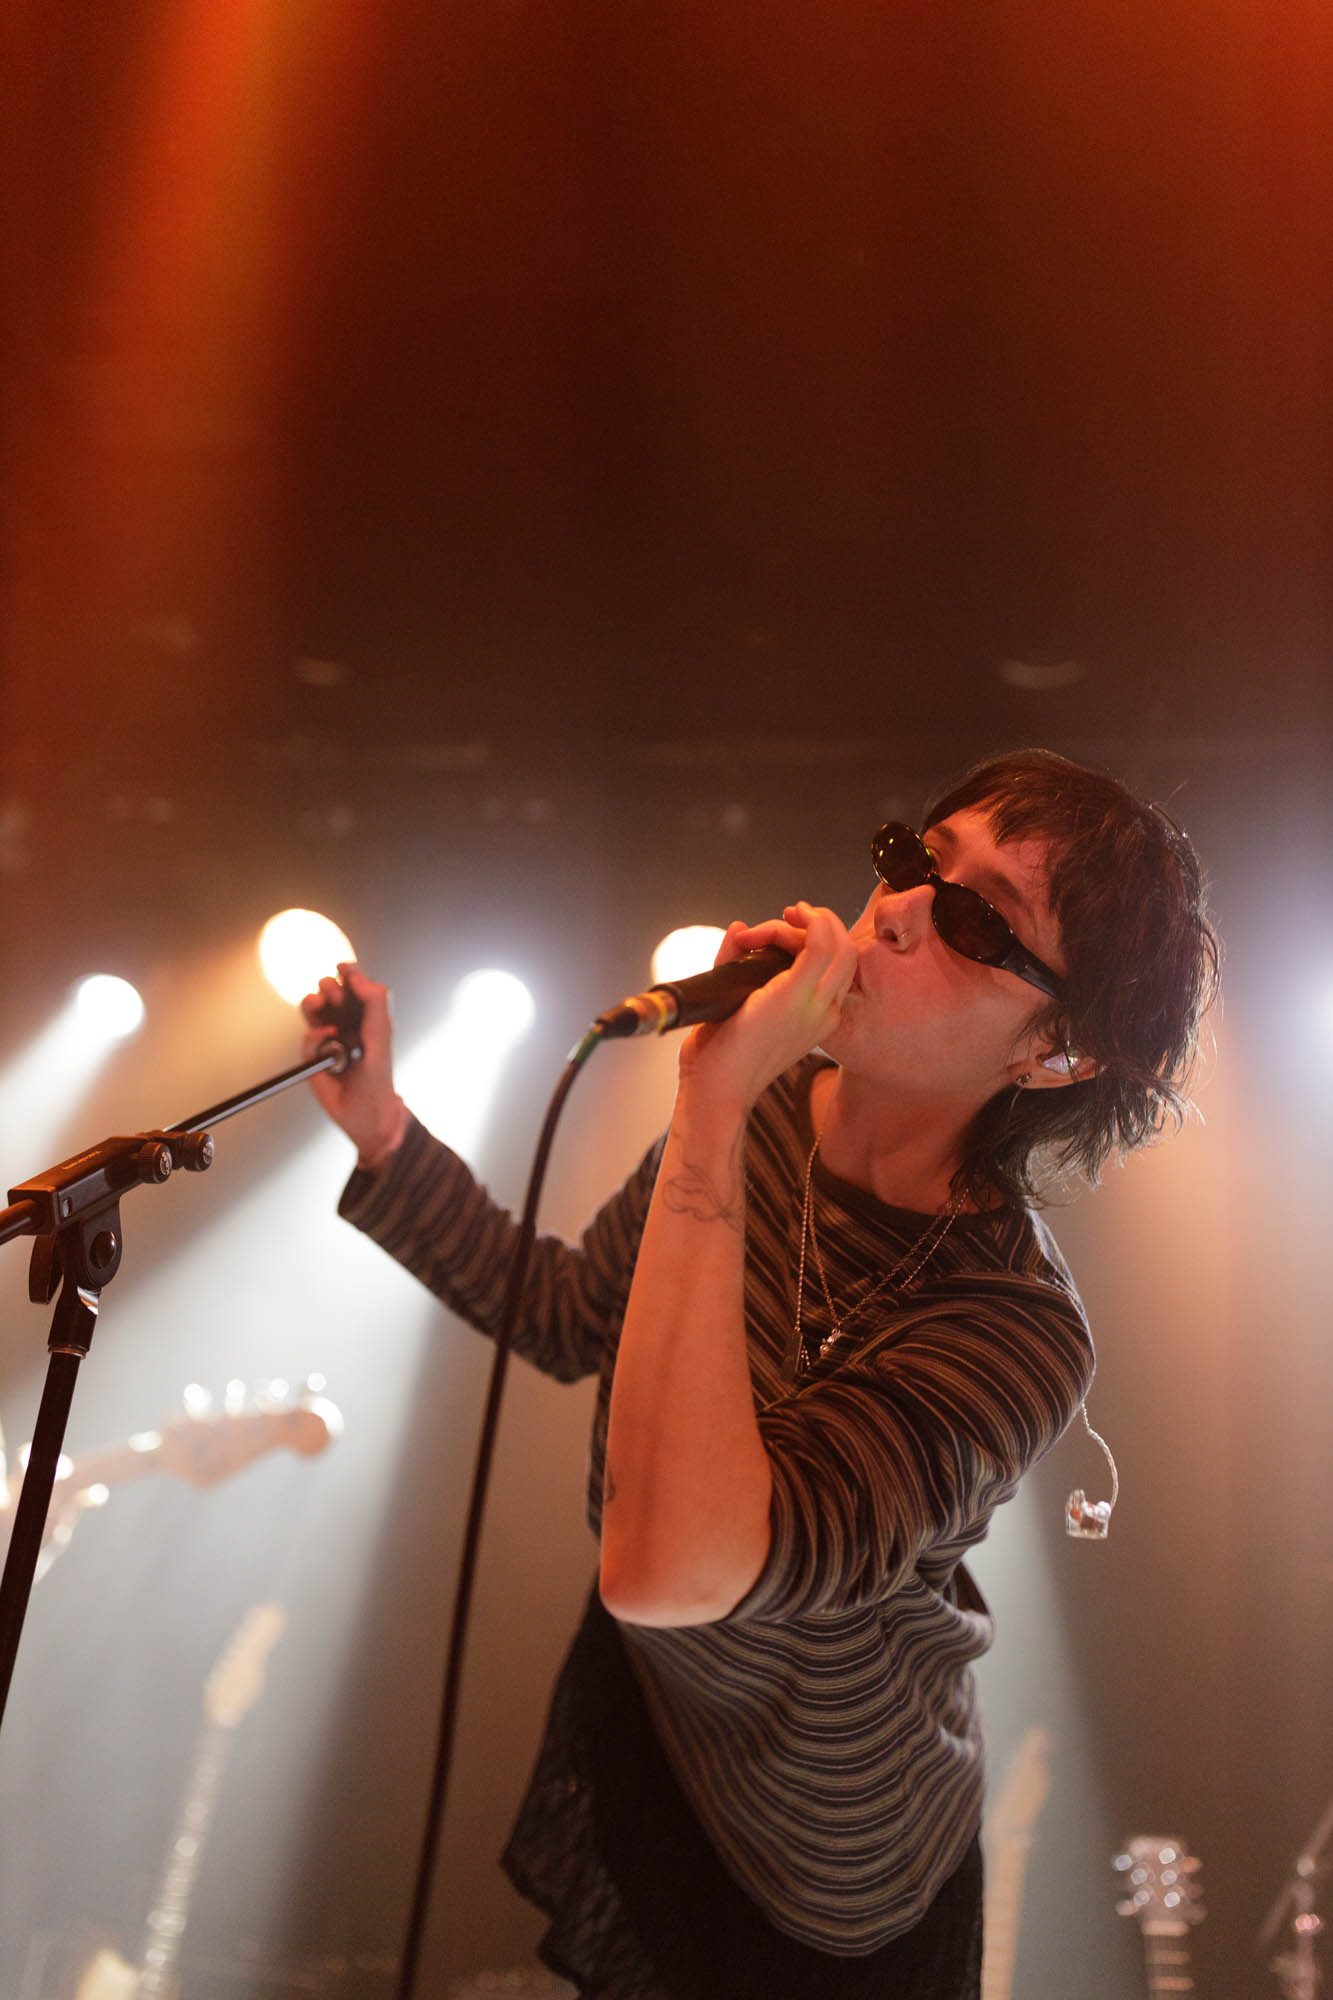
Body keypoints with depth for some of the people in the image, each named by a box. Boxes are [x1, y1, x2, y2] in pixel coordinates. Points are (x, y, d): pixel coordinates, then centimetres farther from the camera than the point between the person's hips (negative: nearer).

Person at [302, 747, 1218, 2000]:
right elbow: (572, 1324, 3)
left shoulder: (1010, 1327, -36)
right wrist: (381, 1128, -7)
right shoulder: (759, 1109, -15)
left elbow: (669, 1568, -51)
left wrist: (711, 1107, -49)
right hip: (633, 1706, 6)